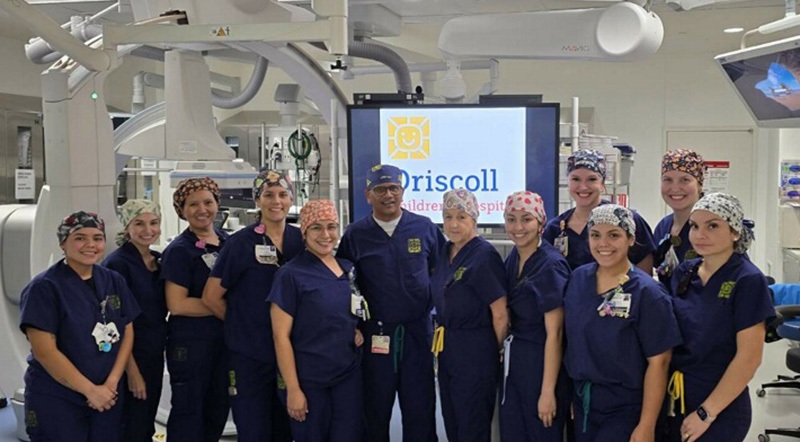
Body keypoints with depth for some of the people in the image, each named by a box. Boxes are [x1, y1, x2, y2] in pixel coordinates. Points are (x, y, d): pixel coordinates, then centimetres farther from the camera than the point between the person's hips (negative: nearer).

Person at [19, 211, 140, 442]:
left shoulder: (114, 281, 6)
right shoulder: (44, 287, -11)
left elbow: (127, 334, 6)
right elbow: (45, 352, -16)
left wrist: (112, 382, -7)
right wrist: (90, 390, -15)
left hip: (108, 396, 5)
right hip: (55, 401, -5)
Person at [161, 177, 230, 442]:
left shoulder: (228, 242, 8)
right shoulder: (179, 250, -10)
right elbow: (177, 304, -17)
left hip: (224, 340, 6)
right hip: (190, 343, -6)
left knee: (219, 408, 14)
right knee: (189, 411, 3)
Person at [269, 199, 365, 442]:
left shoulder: (348, 269, 7)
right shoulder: (291, 274, -10)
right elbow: (281, 336, -11)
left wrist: (359, 331, 0)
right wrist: (293, 389, -14)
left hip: (350, 375, 5)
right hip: (309, 380, -4)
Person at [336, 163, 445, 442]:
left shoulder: (425, 228, 1)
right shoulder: (355, 235, 1)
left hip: (417, 332, 0)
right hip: (374, 334, 0)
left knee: (420, 409, 8)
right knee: (375, 411, 12)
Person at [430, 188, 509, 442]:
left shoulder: (484, 256, -16)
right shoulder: (445, 252, 8)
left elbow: (501, 314, -15)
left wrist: (496, 352, -4)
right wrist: (443, 339, 13)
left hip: (475, 352, -7)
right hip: (446, 348, 8)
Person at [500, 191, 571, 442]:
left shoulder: (551, 266, -17)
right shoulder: (513, 257, 6)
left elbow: (554, 334, -18)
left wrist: (548, 391, -18)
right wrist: (507, 352, 13)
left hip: (541, 363, -7)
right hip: (513, 362, 7)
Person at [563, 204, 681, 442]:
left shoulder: (646, 292, -14)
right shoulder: (578, 278, 0)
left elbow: (658, 362, -14)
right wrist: (574, 393, 7)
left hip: (626, 407, -5)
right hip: (582, 400, 5)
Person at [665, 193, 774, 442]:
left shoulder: (748, 280, -12)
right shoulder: (683, 273, 3)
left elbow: (749, 357, -16)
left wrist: (706, 412, -15)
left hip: (720, 407, -5)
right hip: (676, 401, 5)